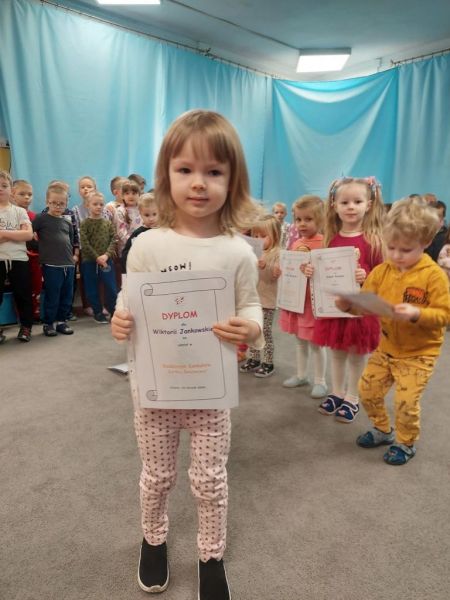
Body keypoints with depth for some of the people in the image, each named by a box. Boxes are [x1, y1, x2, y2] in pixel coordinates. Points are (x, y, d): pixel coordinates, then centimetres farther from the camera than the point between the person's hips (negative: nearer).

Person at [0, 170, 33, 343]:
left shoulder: (19, 211, 6)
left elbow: (28, 235, -8)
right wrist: (15, 235, -14)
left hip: (19, 259, 0)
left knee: (23, 295, 7)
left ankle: (26, 328, 21)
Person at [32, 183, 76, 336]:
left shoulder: (67, 222, 14)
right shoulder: (41, 219, -2)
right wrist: (42, 248, -6)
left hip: (69, 264, 5)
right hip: (51, 265, -5)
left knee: (67, 296, 9)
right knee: (52, 297, -1)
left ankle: (62, 321, 23)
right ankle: (48, 323, 14)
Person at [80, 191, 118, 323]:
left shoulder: (108, 223, 6)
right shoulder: (85, 224, -2)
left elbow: (114, 240, -2)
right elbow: (85, 244, -10)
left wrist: (106, 255, -16)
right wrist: (97, 257, -16)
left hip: (106, 260, 2)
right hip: (89, 261, -2)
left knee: (111, 288, 2)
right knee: (92, 289, 6)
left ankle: (114, 311, 16)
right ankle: (98, 312, 20)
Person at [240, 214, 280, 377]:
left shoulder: (277, 253, -9)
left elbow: (276, 275, -18)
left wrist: (265, 266, -33)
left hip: (267, 300, -6)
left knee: (266, 332, 1)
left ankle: (268, 363, 13)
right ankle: (254, 359, 27)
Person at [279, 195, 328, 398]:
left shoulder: (323, 243, -14)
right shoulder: (296, 244, 8)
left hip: (314, 299, -7)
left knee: (316, 342, 4)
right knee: (300, 339, 18)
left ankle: (320, 381, 20)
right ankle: (301, 375, 33)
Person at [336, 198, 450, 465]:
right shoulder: (381, 271, -3)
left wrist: (416, 314, -34)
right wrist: (349, 304, -23)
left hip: (419, 352, -5)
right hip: (386, 347, 5)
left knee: (406, 400, -6)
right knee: (368, 390, 10)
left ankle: (406, 443, 24)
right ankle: (383, 430, 36)